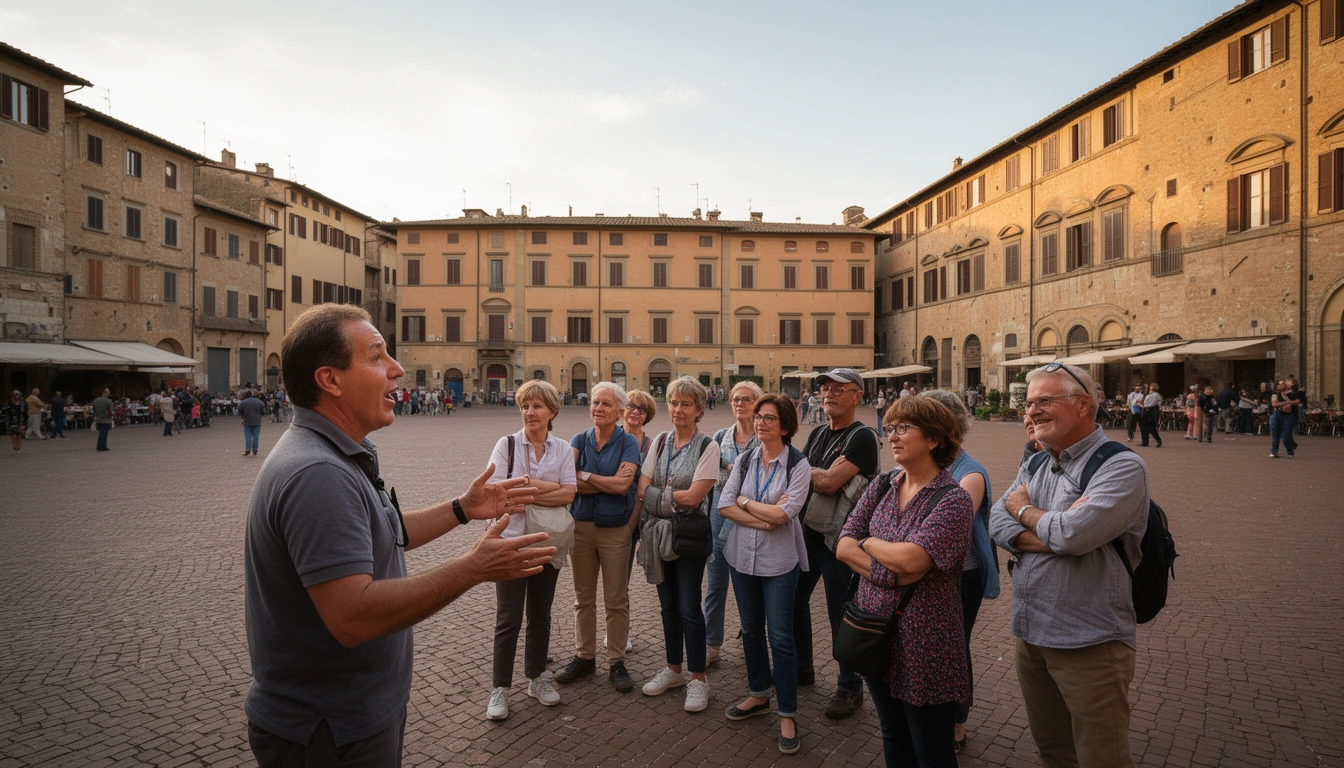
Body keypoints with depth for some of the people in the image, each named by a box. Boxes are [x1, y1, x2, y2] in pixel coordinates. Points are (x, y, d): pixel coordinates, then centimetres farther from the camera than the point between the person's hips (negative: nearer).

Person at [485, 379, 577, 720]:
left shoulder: (562, 449, 3)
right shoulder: (507, 444, -2)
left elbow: (569, 494, -9)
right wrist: (549, 487, -16)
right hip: (512, 541, -3)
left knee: (540, 614, 14)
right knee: (508, 618, 1)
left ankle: (536, 678, 30)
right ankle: (500, 688, 15)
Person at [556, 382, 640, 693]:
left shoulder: (628, 443, -5)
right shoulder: (579, 440, 4)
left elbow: (623, 484, -18)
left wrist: (586, 476, -11)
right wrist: (609, 483, -17)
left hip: (615, 529, -3)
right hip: (581, 525, 3)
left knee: (616, 600, 6)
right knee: (583, 597, 13)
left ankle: (616, 662, 20)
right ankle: (584, 656, 29)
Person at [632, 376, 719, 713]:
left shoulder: (708, 447, -10)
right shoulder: (659, 442, 5)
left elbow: (693, 497, -17)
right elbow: (642, 489, 2)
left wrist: (655, 493, -7)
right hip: (657, 532, 5)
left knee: (689, 608, 0)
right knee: (668, 605, 15)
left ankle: (697, 679, 16)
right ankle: (673, 669, 32)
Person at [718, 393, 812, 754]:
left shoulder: (797, 464, -11)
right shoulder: (744, 459, 1)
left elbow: (784, 513, -21)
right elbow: (724, 505, -7)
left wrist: (745, 501, -9)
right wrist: (764, 520, -16)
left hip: (779, 560, -4)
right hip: (742, 555, 4)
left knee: (781, 637, 1)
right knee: (751, 630, 17)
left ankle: (787, 715, 16)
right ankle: (758, 696, 36)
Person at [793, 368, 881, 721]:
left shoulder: (862, 437, -16)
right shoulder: (817, 434, 10)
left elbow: (828, 482, -25)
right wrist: (822, 474, -11)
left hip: (837, 540, -8)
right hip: (806, 532, 8)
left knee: (840, 615, 4)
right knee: (794, 599, 17)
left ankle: (850, 688, 23)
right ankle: (802, 667, 38)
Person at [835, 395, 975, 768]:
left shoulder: (953, 499, -15)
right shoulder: (881, 488, 4)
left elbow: (910, 559, -28)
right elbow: (844, 547, -2)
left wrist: (870, 544, -10)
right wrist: (889, 571, -17)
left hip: (923, 645, -6)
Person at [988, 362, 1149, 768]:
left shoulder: (1122, 466, -14)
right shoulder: (1033, 467, 9)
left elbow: (1073, 533, -28)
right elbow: (997, 524, -2)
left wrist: (1024, 510, -8)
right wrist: (1054, 534, -20)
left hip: (1090, 643, -7)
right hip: (1030, 634, 7)